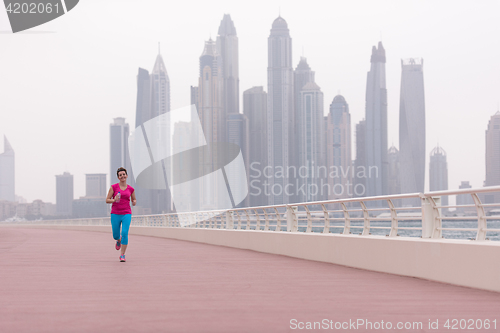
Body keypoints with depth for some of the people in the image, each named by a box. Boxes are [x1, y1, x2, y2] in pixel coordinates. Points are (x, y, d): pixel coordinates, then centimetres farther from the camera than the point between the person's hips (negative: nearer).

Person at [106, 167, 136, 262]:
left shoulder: (131, 189, 6)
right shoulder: (113, 187, 0)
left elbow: (134, 200, 20)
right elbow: (107, 200, 0)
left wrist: (134, 202, -4)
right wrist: (114, 200, -20)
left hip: (126, 214, 0)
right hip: (115, 214, 0)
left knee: (125, 233, -15)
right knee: (115, 235, 7)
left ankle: (122, 255, -6)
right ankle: (119, 241, 46)